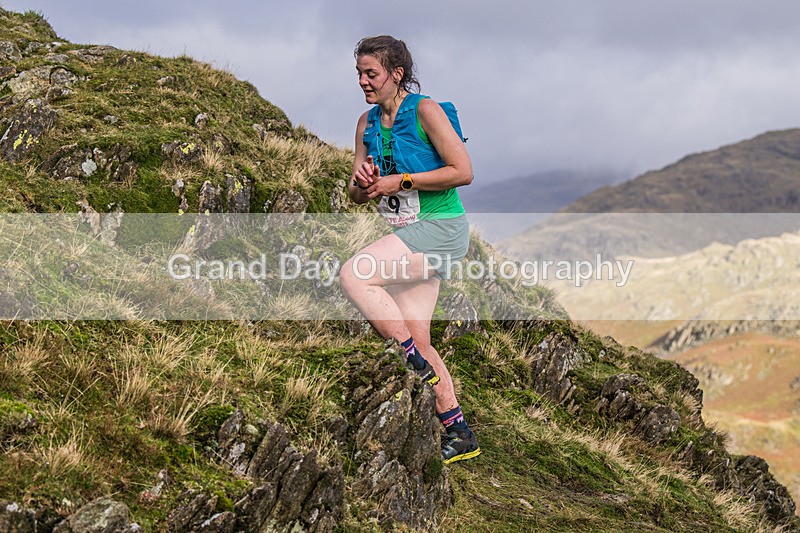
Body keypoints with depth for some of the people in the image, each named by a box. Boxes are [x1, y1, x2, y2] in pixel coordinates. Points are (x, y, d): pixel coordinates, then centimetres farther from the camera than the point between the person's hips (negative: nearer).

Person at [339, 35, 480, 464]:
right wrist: (363, 184, -10)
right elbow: (357, 196, 15)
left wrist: (399, 181, -15)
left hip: (440, 229, -8)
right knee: (417, 338, 4)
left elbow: (463, 172, -15)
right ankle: (459, 435, 13)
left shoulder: (425, 111, -10)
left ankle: (417, 364, -12)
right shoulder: (367, 123, 11)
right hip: (408, 235, 8)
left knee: (353, 275, -22)